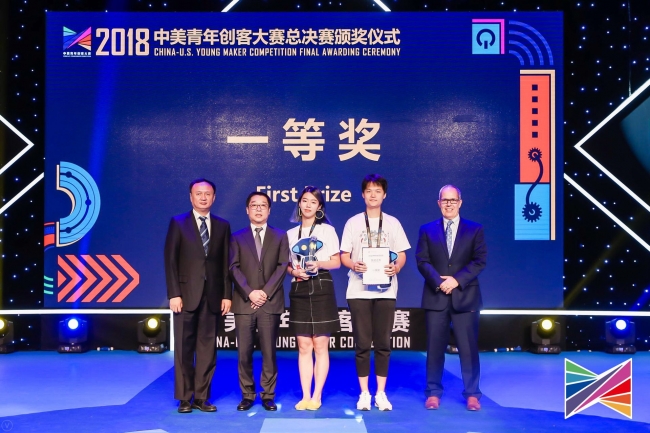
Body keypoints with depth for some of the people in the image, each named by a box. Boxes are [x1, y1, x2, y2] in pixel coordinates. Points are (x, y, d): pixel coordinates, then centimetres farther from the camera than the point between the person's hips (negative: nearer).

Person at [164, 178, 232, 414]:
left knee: (207, 348, 5)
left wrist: (227, 294, 1)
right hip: (186, 294, -2)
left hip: (212, 295, 2)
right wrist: (174, 293, -11)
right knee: (184, 348, 3)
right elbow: (170, 260, -3)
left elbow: (226, 263, 8)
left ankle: (201, 397, 13)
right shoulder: (178, 223, 3)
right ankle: (184, 398, 12)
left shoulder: (222, 225, 10)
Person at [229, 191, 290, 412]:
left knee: (269, 352, 2)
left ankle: (268, 395, 11)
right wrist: (250, 292, -13)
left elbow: (283, 266, 0)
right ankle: (247, 395, 12)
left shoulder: (280, 236, 10)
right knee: (244, 352, 1)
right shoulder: (237, 237, 11)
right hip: (244, 302, 0)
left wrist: (266, 292, -11)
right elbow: (234, 268, 1)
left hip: (271, 302, 0)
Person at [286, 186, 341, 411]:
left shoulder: (327, 230, 5)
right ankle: (305, 396, 8)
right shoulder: (291, 233, 13)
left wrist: (319, 263, -16)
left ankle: (317, 396, 5)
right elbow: (287, 264, 13)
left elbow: (336, 262, 2)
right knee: (303, 346, 3)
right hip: (299, 290, 3)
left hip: (321, 289, -3)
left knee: (320, 345, -1)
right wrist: (294, 271, -9)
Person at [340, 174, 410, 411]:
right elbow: (344, 255, 4)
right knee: (362, 343, 1)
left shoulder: (392, 223, 9)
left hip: (385, 290, 1)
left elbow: (402, 255, 8)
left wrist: (396, 267, -14)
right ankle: (364, 393, 11)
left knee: (383, 343, 3)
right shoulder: (353, 222, 6)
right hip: (359, 290, -1)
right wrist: (353, 264, -18)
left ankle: (381, 393, 12)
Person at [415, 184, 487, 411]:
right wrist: (439, 282, -14)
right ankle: (433, 393, 14)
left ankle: (472, 394, 14)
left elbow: (479, 261, -2)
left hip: (465, 296, 0)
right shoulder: (427, 230, 8)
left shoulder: (475, 229, 7)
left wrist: (457, 280, -13)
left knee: (468, 347, 3)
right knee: (435, 346, 4)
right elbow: (422, 261, 0)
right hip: (436, 296, 1)